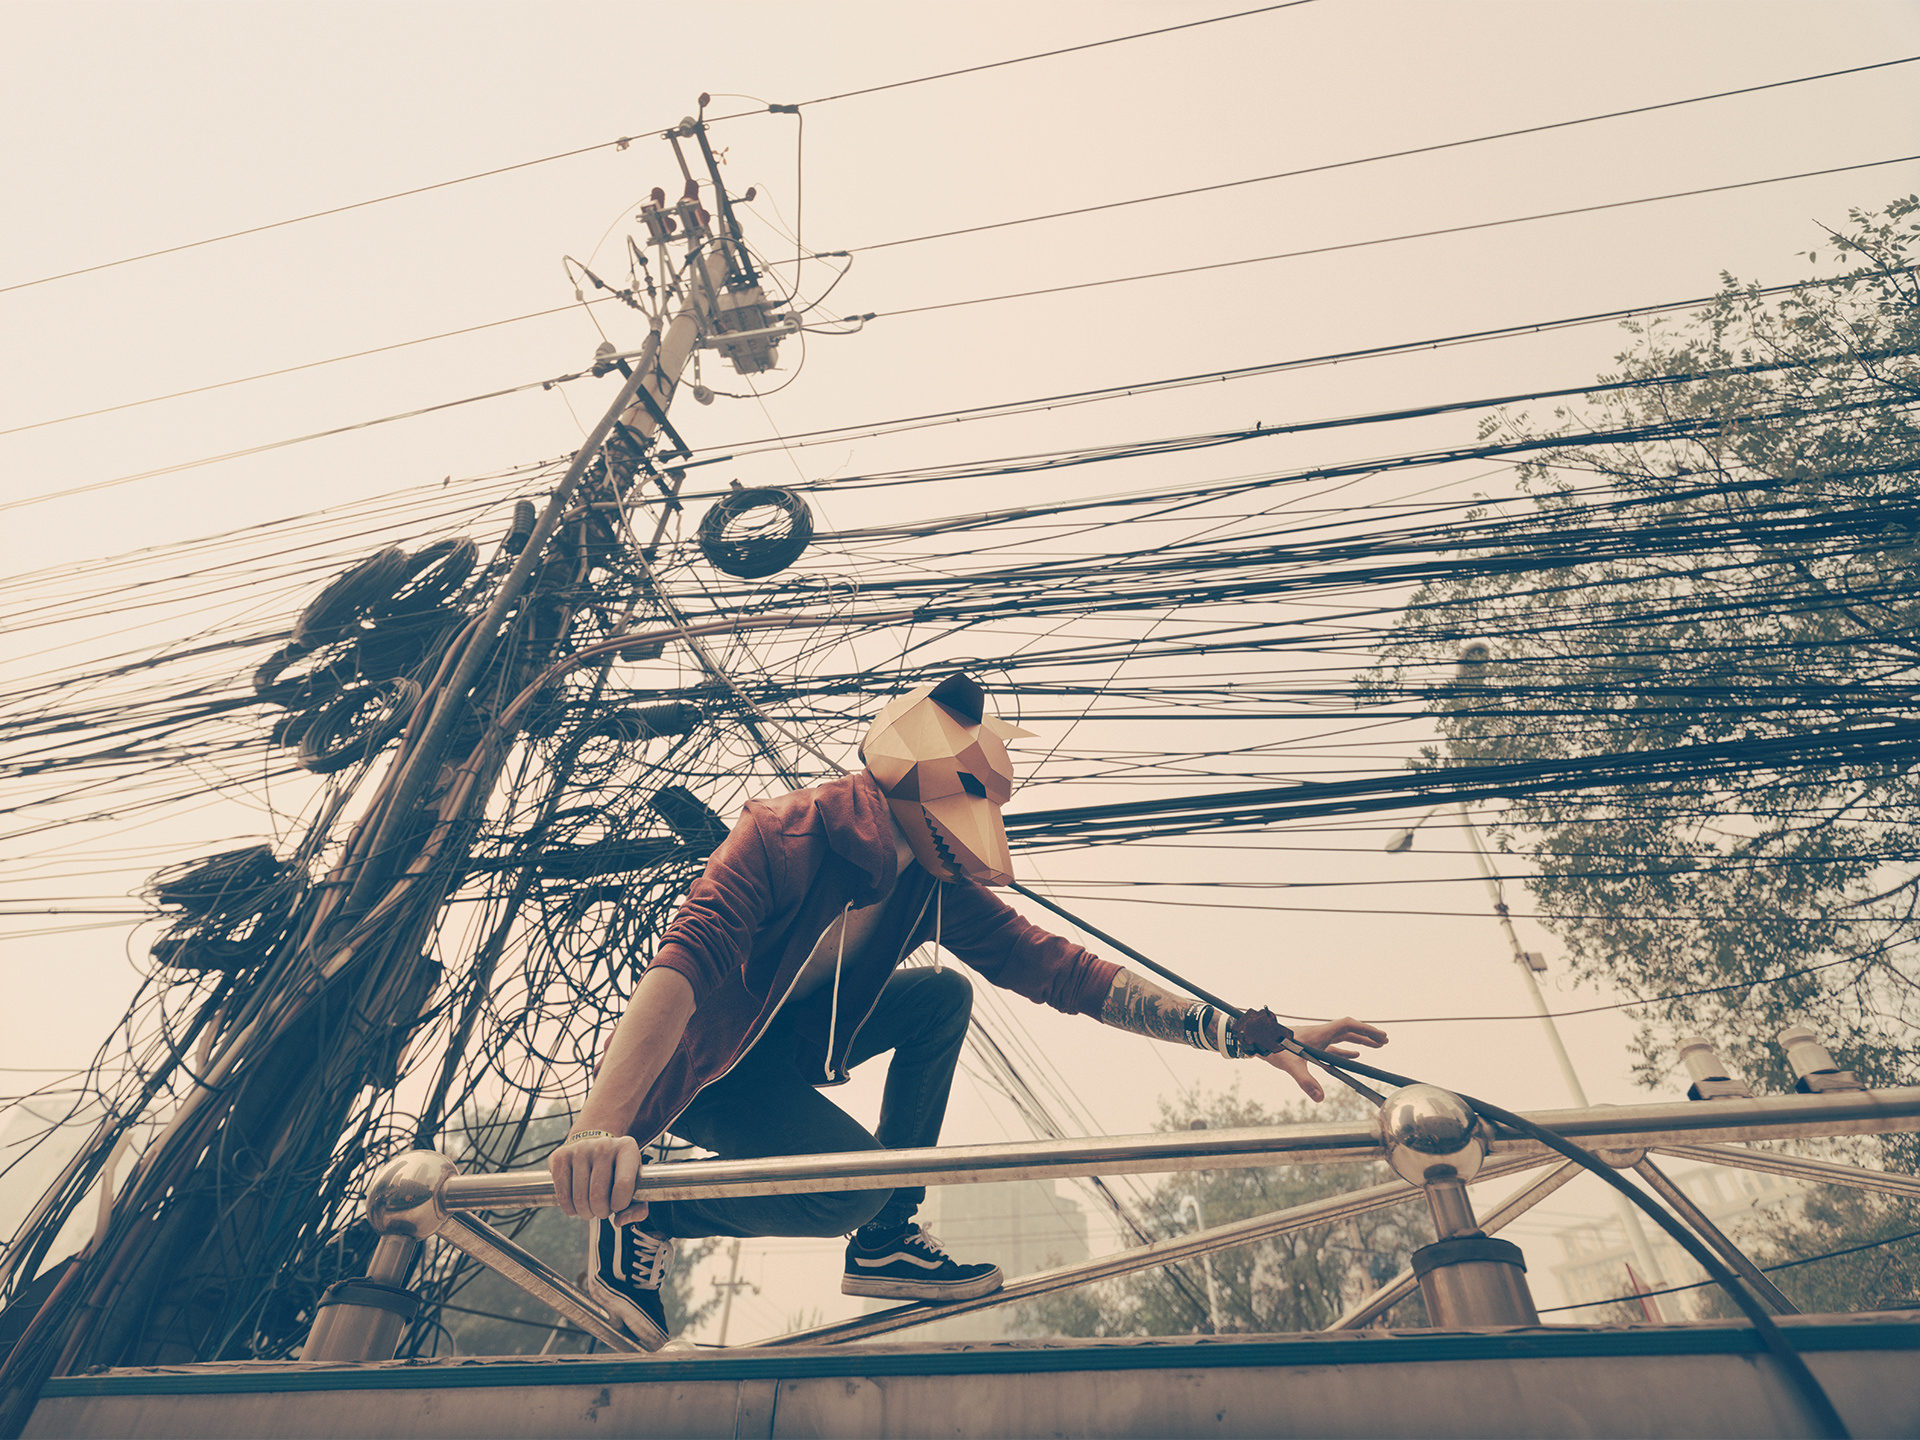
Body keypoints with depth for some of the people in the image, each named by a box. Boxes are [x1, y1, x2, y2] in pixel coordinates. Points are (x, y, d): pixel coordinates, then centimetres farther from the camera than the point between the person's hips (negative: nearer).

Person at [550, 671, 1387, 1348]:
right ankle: (643, 1221, -4)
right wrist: (602, 1122, -59)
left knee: (944, 998, -10)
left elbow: (1061, 971, -16)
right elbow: (685, 964, -42)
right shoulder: (782, 839, -30)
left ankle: (884, 1242, 1)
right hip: (696, 1066, -7)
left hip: (795, 1045, 7)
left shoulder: (940, 885, -11)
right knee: (854, 1185, -26)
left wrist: (1246, 1036, -23)